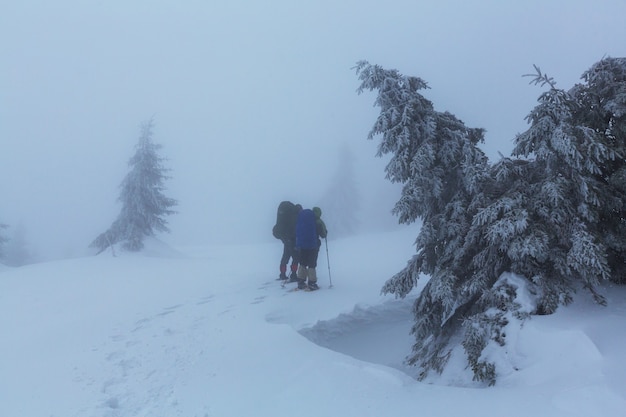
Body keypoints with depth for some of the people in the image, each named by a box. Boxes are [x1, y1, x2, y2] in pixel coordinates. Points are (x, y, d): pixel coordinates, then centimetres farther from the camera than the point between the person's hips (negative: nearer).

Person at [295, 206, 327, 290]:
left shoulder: (301, 218, 8)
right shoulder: (318, 222, -8)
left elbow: (297, 232, 12)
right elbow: (323, 234, -3)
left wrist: (297, 245, 19)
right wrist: (325, 232, 19)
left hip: (302, 245, 5)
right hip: (313, 246, -5)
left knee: (302, 264, 14)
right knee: (312, 265, 2)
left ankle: (301, 282, 13)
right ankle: (312, 283, 1)